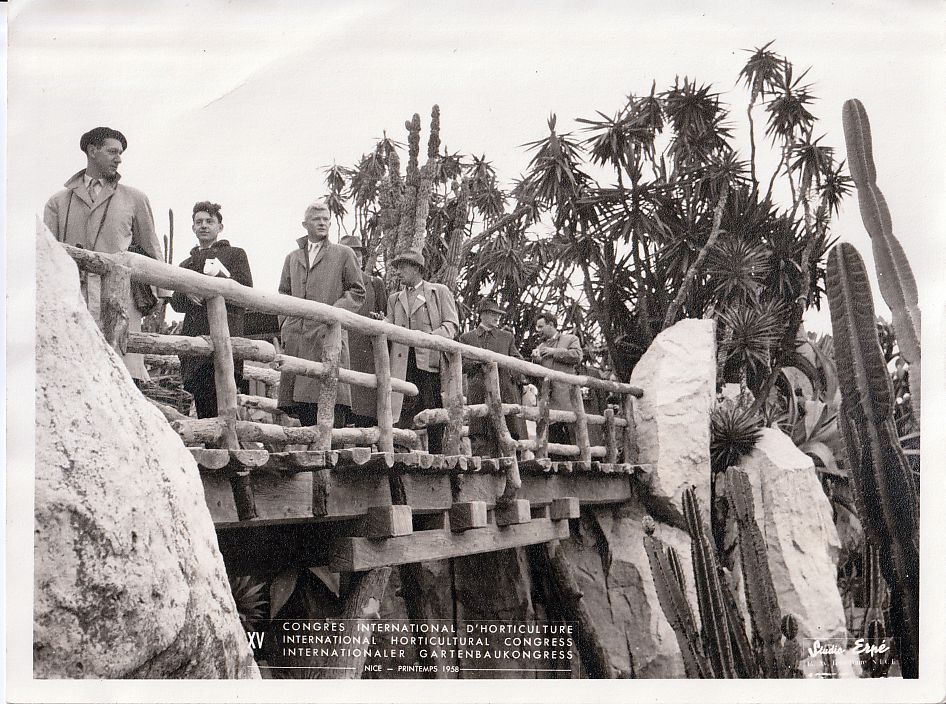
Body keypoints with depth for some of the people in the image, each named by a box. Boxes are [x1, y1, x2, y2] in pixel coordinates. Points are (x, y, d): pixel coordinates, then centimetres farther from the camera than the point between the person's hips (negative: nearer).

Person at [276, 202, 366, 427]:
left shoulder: (343, 254, 11)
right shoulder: (292, 258, 21)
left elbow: (357, 292, 8)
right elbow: (283, 294, 24)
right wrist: (285, 324, 10)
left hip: (328, 335, -4)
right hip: (296, 338, 4)